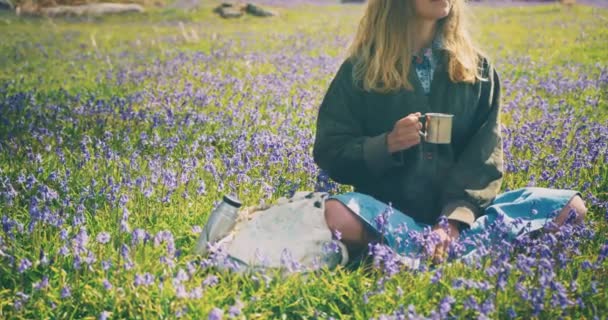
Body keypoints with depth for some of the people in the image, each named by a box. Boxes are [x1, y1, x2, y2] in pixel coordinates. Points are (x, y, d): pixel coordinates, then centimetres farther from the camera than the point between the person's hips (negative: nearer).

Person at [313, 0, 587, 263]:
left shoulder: (477, 68, 8)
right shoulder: (361, 68, 2)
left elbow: (484, 154, -2)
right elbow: (330, 152, 0)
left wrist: (455, 218, -18)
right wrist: (387, 144, -18)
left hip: (460, 211, 3)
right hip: (391, 212, -3)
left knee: (570, 207, -18)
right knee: (336, 216, -36)